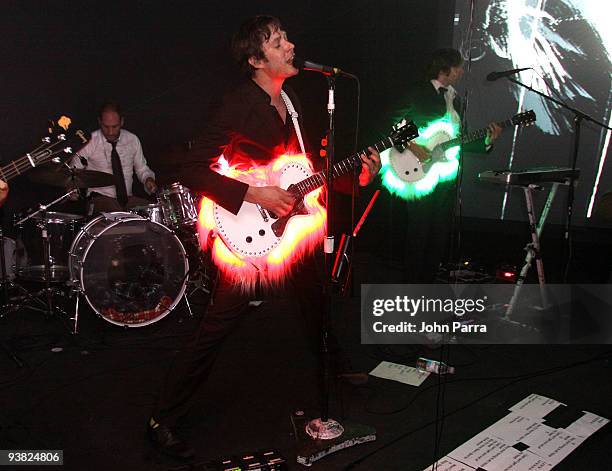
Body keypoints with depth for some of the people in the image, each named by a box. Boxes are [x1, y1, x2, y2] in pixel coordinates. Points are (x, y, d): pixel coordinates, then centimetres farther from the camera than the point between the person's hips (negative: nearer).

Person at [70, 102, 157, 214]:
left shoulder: (133, 140, 3)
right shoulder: (89, 142, -5)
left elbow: (141, 168, 15)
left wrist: (148, 179, -7)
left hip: (129, 199, 4)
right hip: (100, 198, -3)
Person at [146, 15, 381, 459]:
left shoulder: (291, 99, 9)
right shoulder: (240, 104, -18)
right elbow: (193, 169, -22)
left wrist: (355, 175, 5)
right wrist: (256, 195, -27)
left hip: (287, 220, 8)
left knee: (316, 300, 22)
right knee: (217, 326, -5)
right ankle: (163, 420, 13)